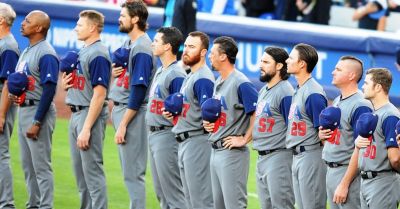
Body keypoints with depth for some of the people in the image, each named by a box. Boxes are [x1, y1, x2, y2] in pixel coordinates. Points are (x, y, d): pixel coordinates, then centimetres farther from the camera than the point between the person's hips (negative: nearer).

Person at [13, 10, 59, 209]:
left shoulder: (46, 54, -15)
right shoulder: (26, 51, 15)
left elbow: (49, 89, -20)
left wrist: (37, 122, -23)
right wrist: (14, 94, 4)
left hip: (39, 110, -10)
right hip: (23, 110, 10)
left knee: (41, 165, -8)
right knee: (27, 165, 14)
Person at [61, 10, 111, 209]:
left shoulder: (98, 54, -15)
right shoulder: (82, 51, 14)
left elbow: (99, 94, -21)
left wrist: (86, 129, -23)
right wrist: (65, 83, 1)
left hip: (91, 115, -10)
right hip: (76, 114, 10)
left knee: (92, 170, -9)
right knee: (79, 170, 14)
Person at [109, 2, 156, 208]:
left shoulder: (142, 48, -17)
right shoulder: (128, 43, 12)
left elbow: (138, 90, -21)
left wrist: (123, 124, -21)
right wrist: (114, 73, -1)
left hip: (133, 113, -10)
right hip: (119, 108, 10)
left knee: (133, 172, -7)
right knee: (128, 171, 14)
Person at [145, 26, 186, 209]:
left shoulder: (176, 74, -17)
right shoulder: (160, 71, 14)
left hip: (167, 136, -10)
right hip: (153, 135, 10)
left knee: (173, 190, -7)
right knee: (161, 192, 15)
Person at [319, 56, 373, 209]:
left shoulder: (360, 106, -16)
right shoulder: (337, 101, 12)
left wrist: (345, 184, -21)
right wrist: (322, 135, 2)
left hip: (348, 172, -9)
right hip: (331, 171, 9)